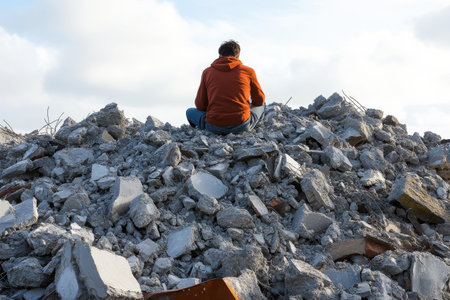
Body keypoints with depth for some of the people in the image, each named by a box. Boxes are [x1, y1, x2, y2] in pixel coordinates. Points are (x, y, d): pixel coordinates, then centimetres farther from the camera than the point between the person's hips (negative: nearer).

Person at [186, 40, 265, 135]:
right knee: (261, 106, 30)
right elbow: (259, 100, 15)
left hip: (214, 126, 1)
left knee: (190, 112, 30)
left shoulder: (207, 72, 8)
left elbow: (200, 105, 10)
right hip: (242, 126, 0)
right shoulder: (248, 71, 5)